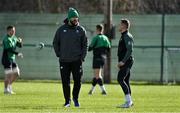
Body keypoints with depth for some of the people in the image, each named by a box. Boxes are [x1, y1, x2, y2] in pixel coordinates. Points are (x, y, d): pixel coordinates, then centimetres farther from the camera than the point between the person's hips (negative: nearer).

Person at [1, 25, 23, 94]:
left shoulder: (14, 38, 12)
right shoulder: (6, 39, -15)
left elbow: (19, 46, 13)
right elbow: (9, 49, -23)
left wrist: (19, 41, -8)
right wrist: (17, 54, -25)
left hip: (12, 59, 8)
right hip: (7, 59, -8)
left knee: (16, 74, 8)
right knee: (8, 75, -8)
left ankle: (9, 85, 24)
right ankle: (6, 90, 1)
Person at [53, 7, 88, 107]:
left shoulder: (81, 30, 4)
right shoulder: (61, 30, 4)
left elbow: (85, 45, 7)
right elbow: (55, 43, 12)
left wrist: (82, 57, -2)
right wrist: (59, 55, 3)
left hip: (76, 60, 0)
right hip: (64, 61, 0)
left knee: (77, 80, -4)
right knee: (65, 82, 0)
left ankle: (75, 98, 17)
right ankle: (67, 101, 9)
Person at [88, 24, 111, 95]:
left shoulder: (96, 38, -11)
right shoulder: (105, 38, 8)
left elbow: (90, 48, -12)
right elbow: (108, 48, 11)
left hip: (97, 57, -7)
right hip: (103, 57, 7)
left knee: (97, 76, -7)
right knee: (97, 75, 15)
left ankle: (103, 90, -17)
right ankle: (92, 90, 23)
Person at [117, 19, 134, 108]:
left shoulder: (127, 36, -12)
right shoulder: (123, 36, 19)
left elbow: (129, 50, -21)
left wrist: (123, 61, -24)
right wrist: (120, 62, 20)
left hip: (127, 61, -11)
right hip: (124, 63, 11)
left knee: (120, 79, -19)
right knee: (125, 81, 12)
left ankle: (128, 100, -21)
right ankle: (129, 102, 16)